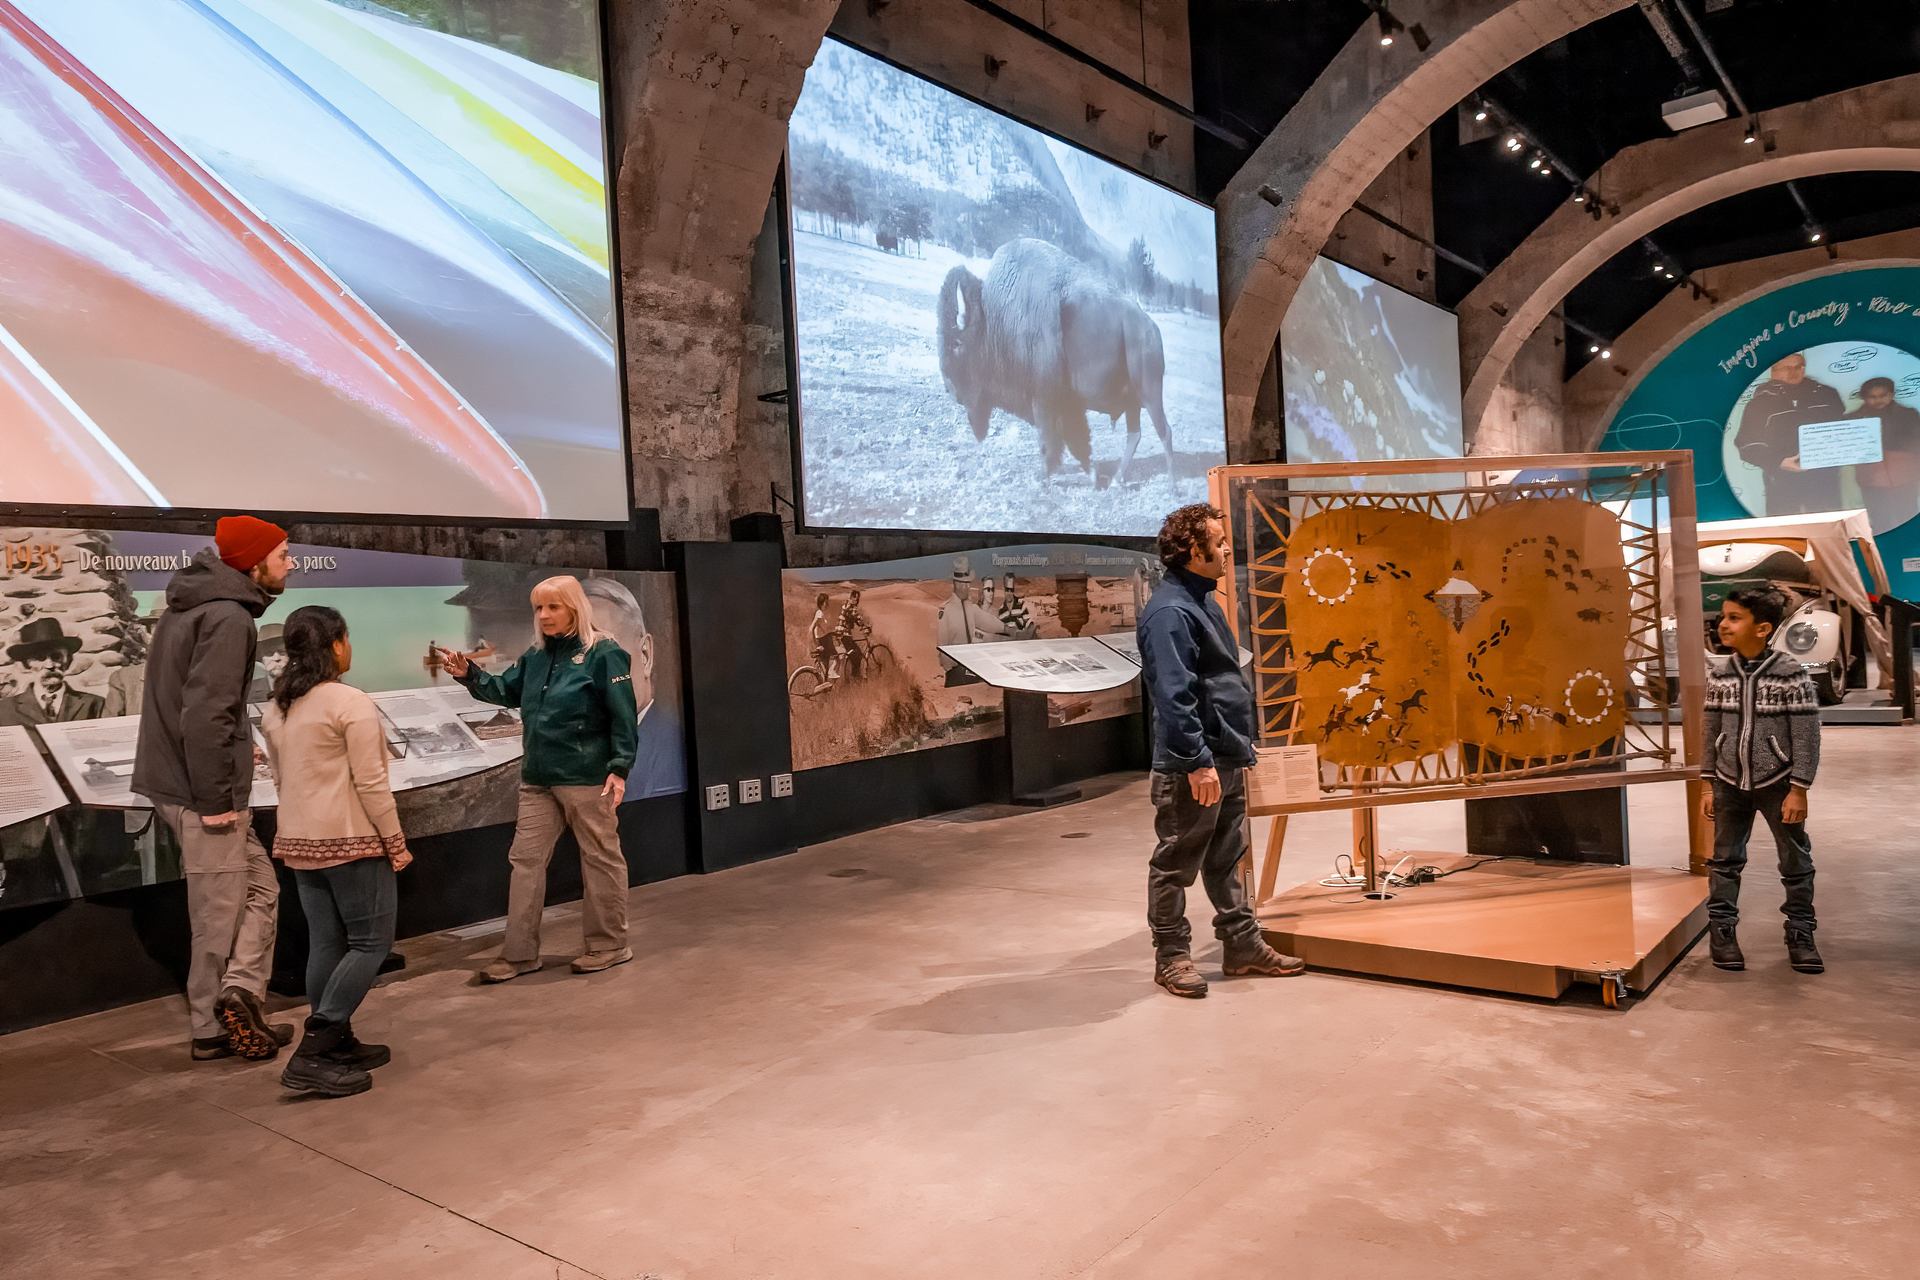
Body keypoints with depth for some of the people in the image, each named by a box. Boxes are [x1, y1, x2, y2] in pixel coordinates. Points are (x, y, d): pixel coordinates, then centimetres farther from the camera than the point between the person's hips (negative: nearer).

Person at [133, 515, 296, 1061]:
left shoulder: (193, 604, 13)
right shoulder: (227, 617, -18)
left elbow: (186, 698, 15)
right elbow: (206, 713, -25)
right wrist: (216, 799, -21)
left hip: (180, 780, 10)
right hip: (202, 792, -10)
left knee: (260, 887, 15)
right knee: (220, 913, 1)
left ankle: (239, 997, 15)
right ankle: (213, 1028, 10)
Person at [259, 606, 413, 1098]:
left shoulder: (277, 708, 10)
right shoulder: (351, 703, -14)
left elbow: (283, 778, 15)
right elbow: (370, 783, -16)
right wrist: (396, 842, -10)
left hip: (300, 841, 8)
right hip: (351, 840, -8)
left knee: (325, 945, 12)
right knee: (371, 942, -1)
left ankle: (337, 1044, 19)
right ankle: (312, 1054, -6)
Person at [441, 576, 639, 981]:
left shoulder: (603, 653, -10)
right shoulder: (536, 655, 11)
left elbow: (623, 716, -13)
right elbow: (504, 691, 21)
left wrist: (619, 768, -18)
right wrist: (469, 675, 3)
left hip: (587, 778, -7)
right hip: (538, 780, 8)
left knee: (600, 859, 5)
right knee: (525, 859, 9)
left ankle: (609, 945, 17)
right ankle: (520, 953, 18)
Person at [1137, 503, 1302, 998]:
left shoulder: (1203, 601, 14)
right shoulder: (1169, 612, -18)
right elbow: (1173, 696, -24)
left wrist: (1240, 745, 21)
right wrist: (1198, 762, -25)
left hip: (1227, 758, 10)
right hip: (1192, 768, -10)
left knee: (1226, 860, 18)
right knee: (1176, 865, 4)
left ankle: (1242, 946, 28)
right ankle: (1171, 957, 15)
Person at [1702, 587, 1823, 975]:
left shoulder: (1791, 674, -13)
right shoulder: (1718, 675, -2)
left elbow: (1807, 735, -10)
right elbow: (1711, 732, 5)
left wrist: (1798, 790, -11)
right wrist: (1709, 786, 5)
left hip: (1777, 784, -3)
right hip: (1730, 784, 3)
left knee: (1796, 862, 9)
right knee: (1725, 859, 8)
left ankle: (1800, 934, 23)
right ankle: (1722, 930, 18)